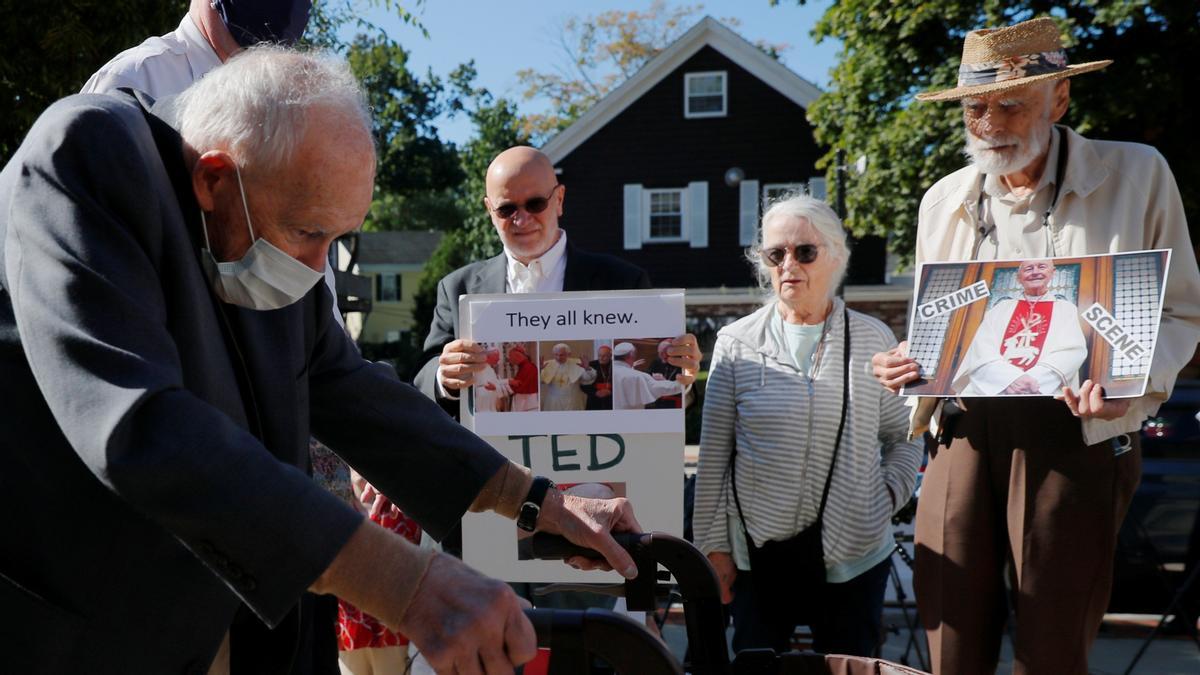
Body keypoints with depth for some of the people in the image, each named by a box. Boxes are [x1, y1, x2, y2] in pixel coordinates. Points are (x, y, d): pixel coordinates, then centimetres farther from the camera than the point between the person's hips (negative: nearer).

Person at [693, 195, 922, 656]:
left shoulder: (874, 340, 2)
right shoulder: (737, 343, -1)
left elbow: (903, 439, 11)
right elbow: (714, 456, 1)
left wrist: (887, 498, -4)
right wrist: (713, 545, 1)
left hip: (853, 557, 1)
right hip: (756, 554, 0)